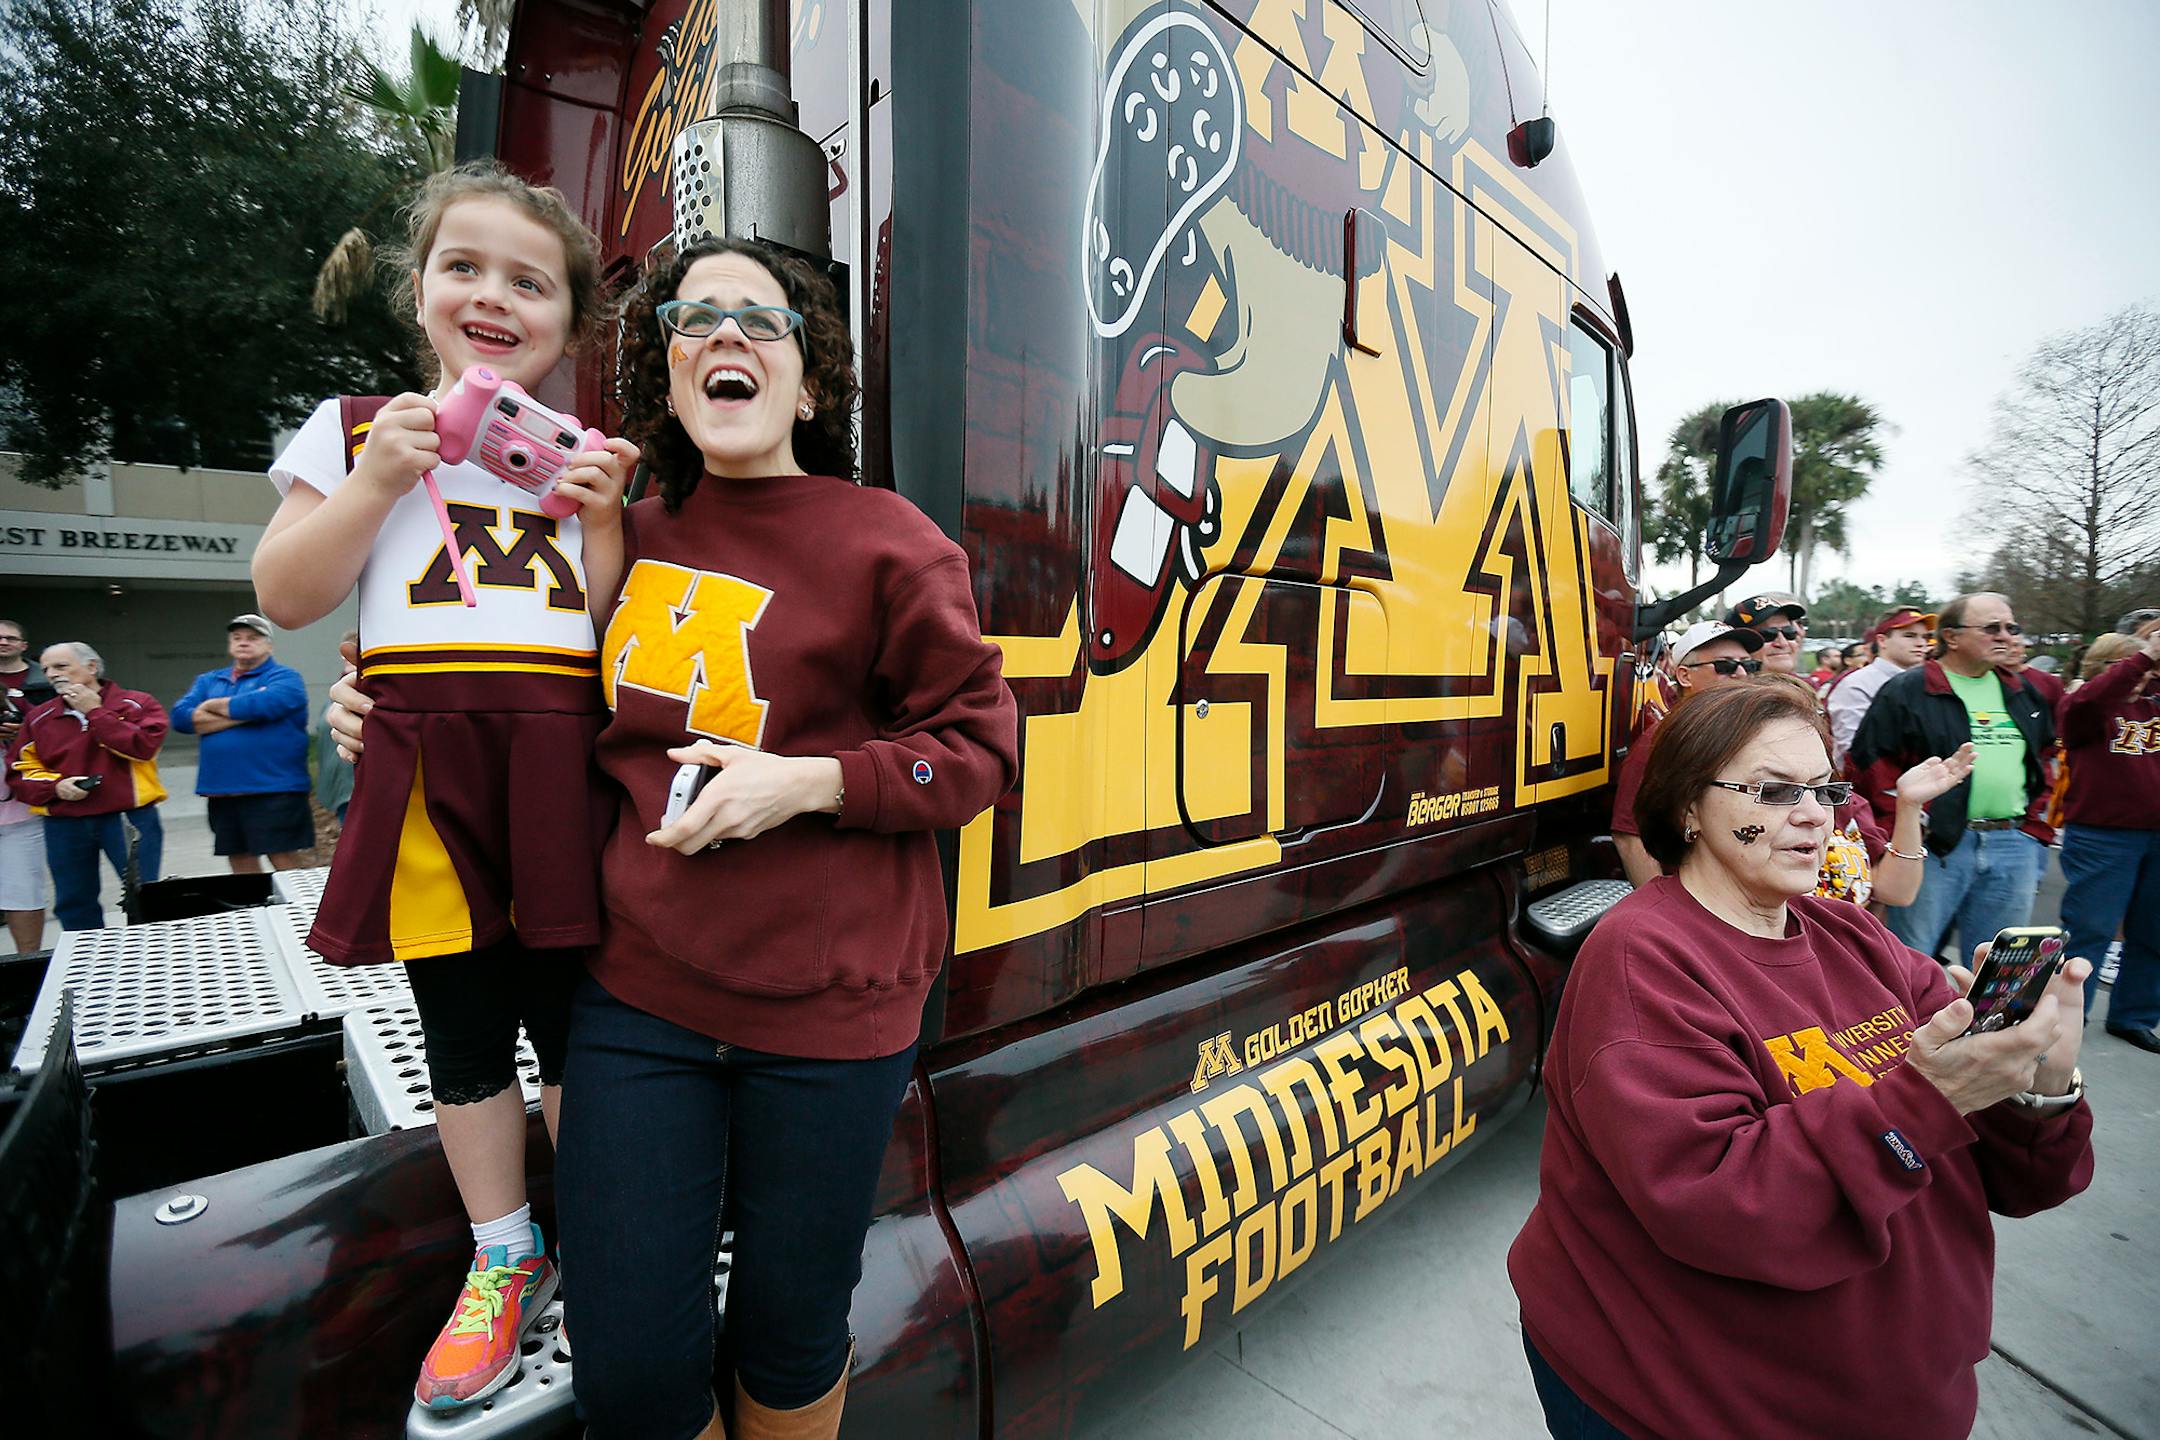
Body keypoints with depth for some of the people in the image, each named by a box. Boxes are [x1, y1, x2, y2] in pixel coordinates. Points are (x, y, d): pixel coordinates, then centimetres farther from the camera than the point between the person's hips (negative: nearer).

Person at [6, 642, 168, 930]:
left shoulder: (136, 704, 0)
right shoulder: (39, 718, 11)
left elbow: (144, 746, -16)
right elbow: (22, 771, 11)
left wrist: (95, 712, -10)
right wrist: (55, 786, -8)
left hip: (129, 818, -4)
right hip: (64, 826, 5)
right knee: (74, 907, 12)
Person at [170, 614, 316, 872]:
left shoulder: (284, 677, 1)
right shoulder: (208, 681, 17)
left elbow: (265, 703, -20)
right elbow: (180, 716, 2)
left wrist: (215, 706, -2)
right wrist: (241, 713, -10)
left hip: (274, 790, -6)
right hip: (222, 791, 6)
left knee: (285, 865, -4)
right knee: (242, 868, 13)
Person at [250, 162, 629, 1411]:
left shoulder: (588, 452, 12)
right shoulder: (358, 428, 11)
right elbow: (287, 598, 4)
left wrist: (602, 517, -8)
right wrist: (377, 481, -7)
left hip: (562, 760, 0)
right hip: (425, 769, 1)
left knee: (575, 1028, 7)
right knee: (462, 1035, 13)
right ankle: (503, 1259, 34)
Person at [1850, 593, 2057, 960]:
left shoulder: (2023, 695, 16)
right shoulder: (1907, 690, -5)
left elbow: (2043, 760, 25)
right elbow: (1869, 760, -10)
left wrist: (2037, 825, 15)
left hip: (2014, 847, 7)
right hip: (1937, 845, -6)